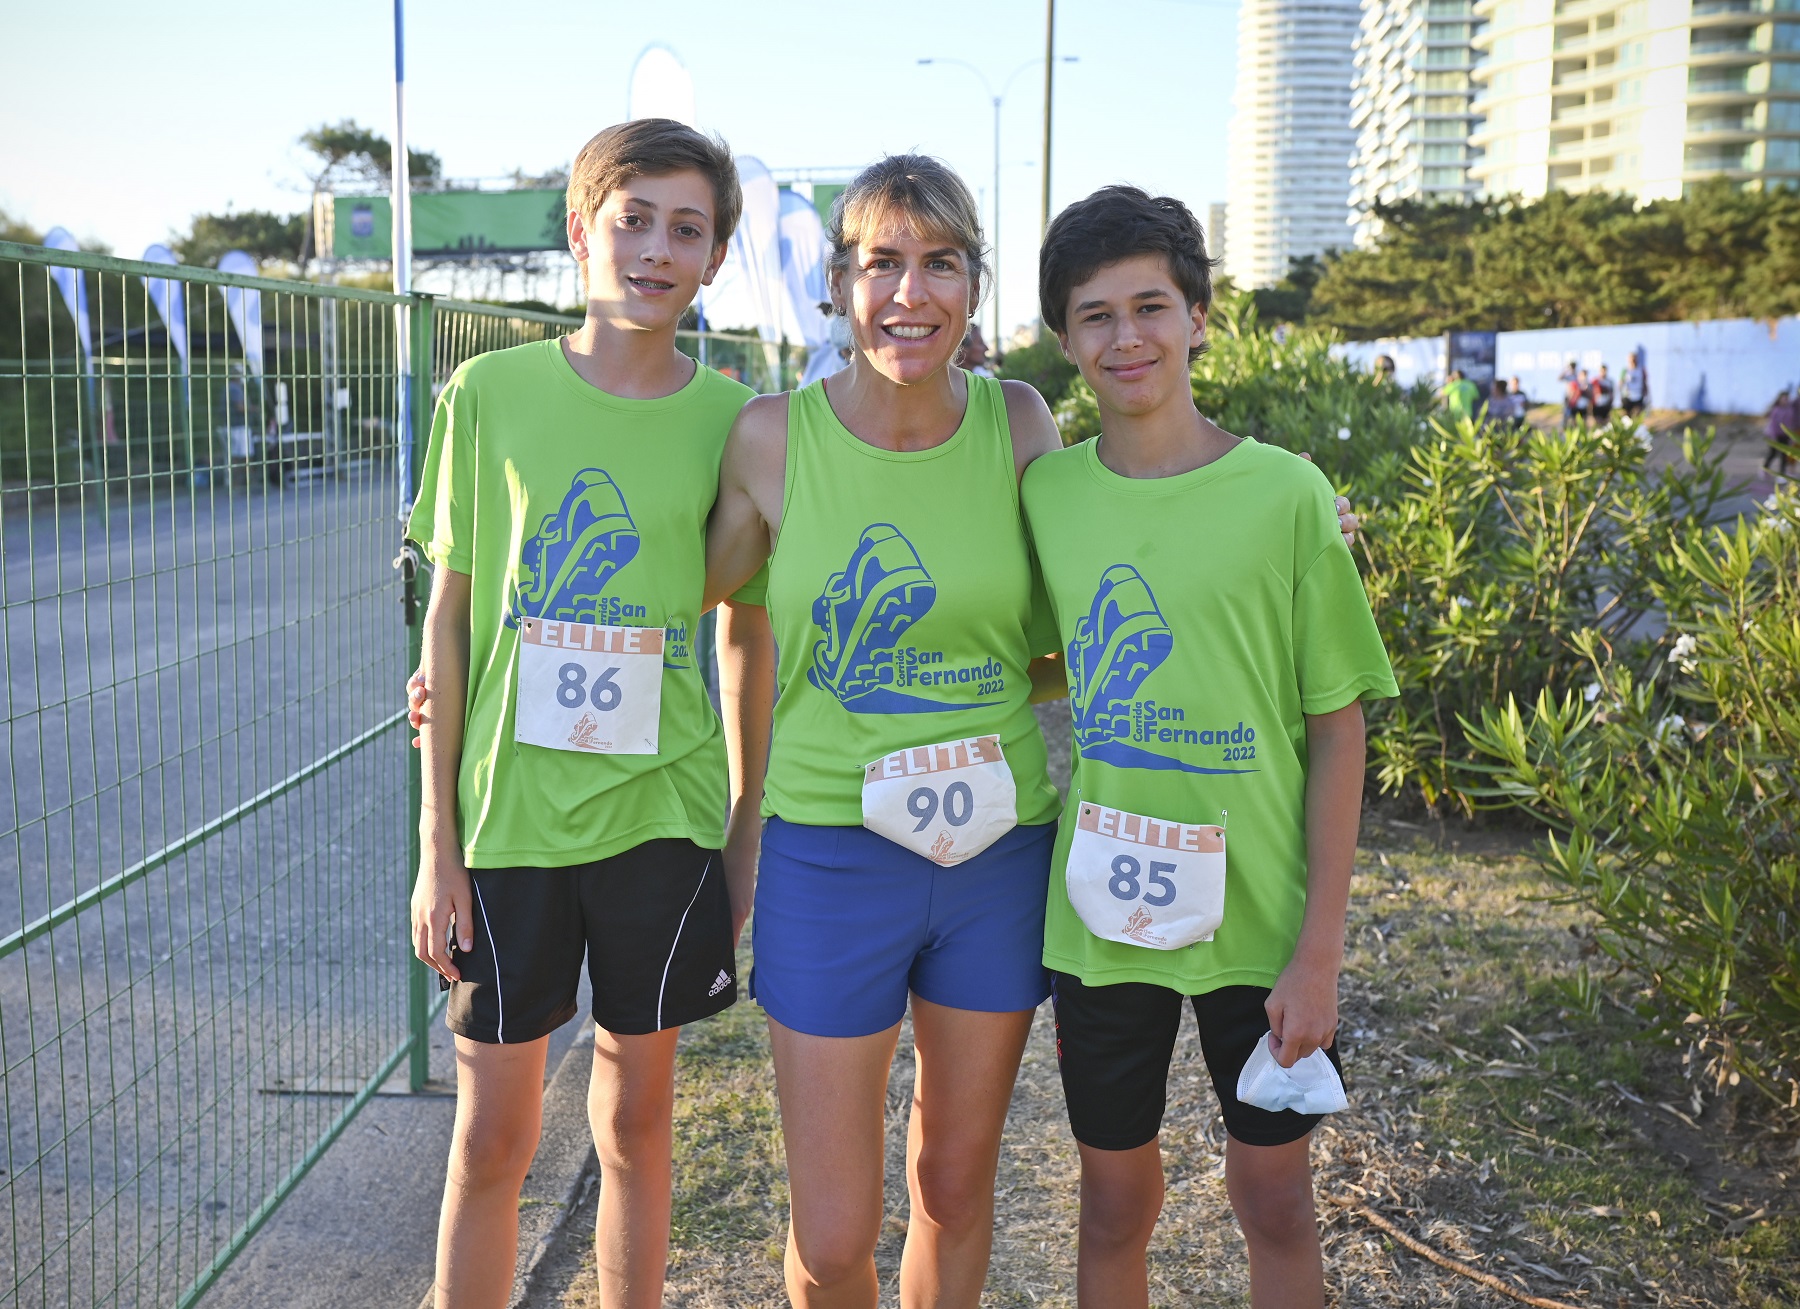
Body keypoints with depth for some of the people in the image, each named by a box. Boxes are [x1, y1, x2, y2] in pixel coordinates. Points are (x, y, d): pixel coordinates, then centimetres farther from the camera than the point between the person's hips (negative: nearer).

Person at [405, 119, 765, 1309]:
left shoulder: (728, 417, -2)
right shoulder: (491, 392, -4)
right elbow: (450, 617, -1)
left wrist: (750, 837, 3)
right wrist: (438, 841, -2)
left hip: (665, 815, 1)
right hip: (507, 817, -1)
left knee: (636, 1117, 15)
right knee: (492, 1134, 9)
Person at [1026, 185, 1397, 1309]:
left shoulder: (1284, 493, -8)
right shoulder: (1046, 490, 0)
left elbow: (1337, 730, -6)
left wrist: (1321, 950, -9)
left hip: (1258, 915, -2)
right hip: (1100, 912, 2)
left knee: (1275, 1199, 13)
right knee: (1116, 1201, 15)